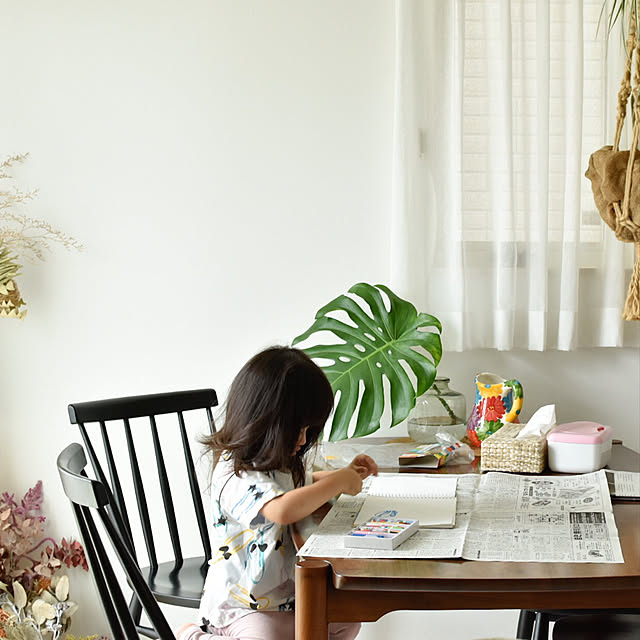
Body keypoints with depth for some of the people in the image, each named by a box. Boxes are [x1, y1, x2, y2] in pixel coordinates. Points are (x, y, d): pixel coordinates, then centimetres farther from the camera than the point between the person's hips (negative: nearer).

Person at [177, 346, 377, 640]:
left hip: (286, 591, 9)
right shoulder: (235, 475, -27)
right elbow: (283, 509, -45)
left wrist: (346, 474, 9)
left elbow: (303, 484, 29)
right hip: (241, 604, -9)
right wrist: (338, 482, -31)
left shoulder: (279, 461, 5)